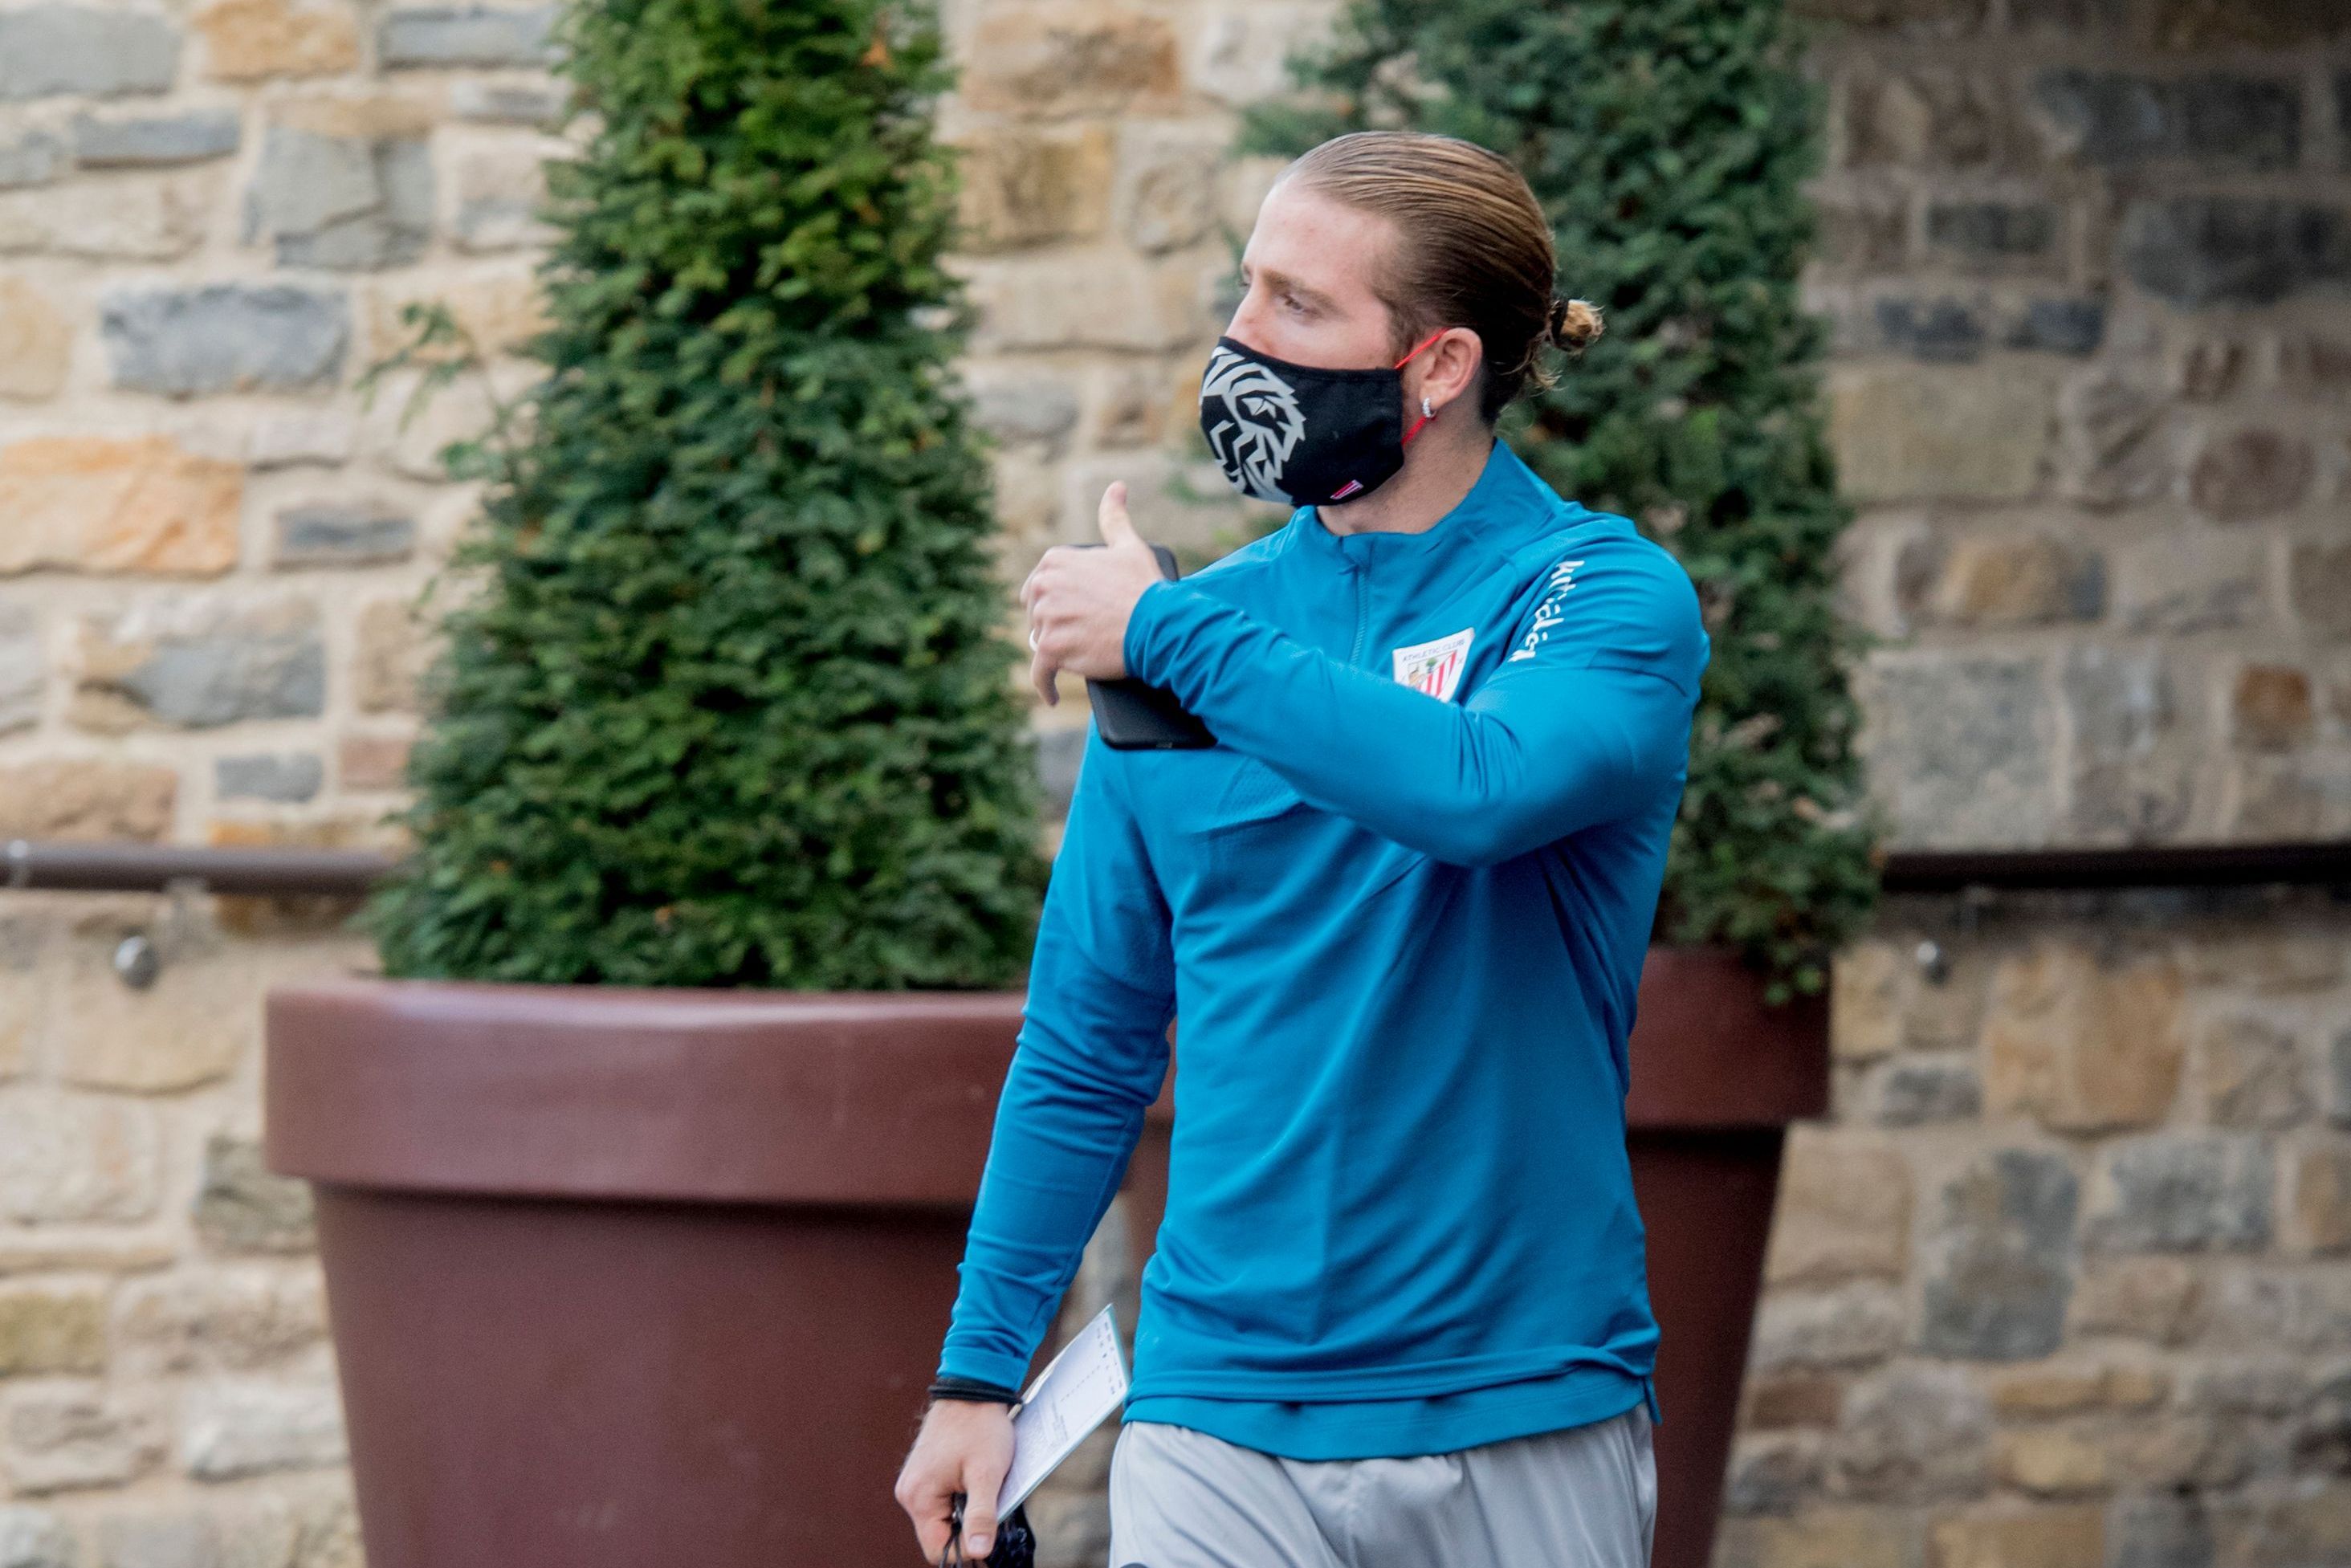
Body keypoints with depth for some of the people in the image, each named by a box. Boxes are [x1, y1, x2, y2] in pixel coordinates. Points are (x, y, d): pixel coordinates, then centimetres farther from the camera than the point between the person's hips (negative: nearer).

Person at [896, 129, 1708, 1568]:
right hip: (1220, 1418, 2)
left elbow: (1479, 788, -26)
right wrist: (979, 1372, 8)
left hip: (1526, 1421, -2)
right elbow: (1086, 1049, 13)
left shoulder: (1607, 597, -3)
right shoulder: (1215, 615, 8)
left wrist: (1169, 637, -15)